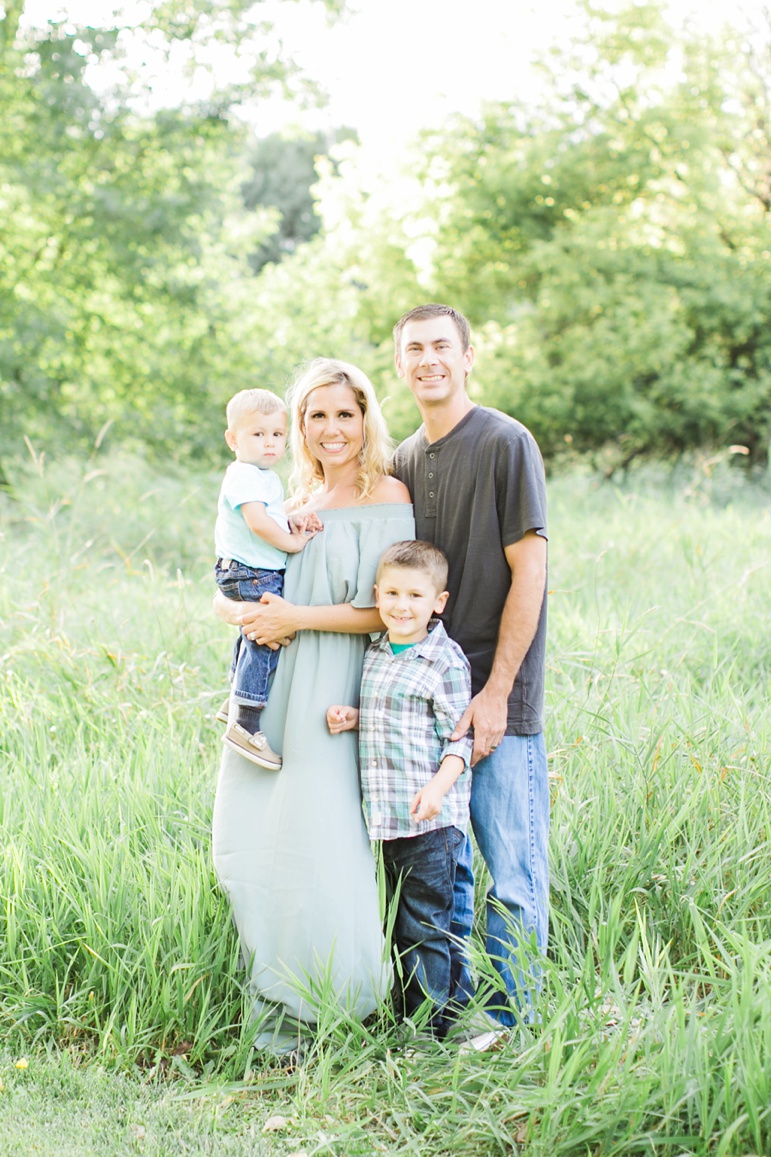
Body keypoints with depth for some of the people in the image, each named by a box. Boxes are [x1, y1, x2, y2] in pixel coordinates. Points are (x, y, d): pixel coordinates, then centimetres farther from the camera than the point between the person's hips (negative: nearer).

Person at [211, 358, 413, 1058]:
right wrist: (247, 613, -6)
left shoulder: (387, 495, -3)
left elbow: (389, 610, -12)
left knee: (316, 840, -7)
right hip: (271, 688, 7)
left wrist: (295, 617, -14)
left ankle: (319, 1007, 9)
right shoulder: (298, 499, 17)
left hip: (332, 697, -7)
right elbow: (226, 590, 16)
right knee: (248, 842, 6)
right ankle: (277, 993, 21)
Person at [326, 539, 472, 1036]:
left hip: (431, 817, -7)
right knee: (399, 921, 16)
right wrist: (353, 718, 4)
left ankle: (431, 1021, 7)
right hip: (387, 817, 7)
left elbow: (459, 737, -11)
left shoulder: (446, 660, -9)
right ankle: (405, 1012, 26)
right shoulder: (375, 655, 13)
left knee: (426, 925, -2)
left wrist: (438, 787, -25)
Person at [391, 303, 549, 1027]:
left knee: (513, 878, -2)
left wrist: (495, 693, -14)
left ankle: (510, 1027, 10)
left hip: (497, 700, -6)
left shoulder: (506, 443, -7)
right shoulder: (403, 461, 13)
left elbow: (528, 573, -11)